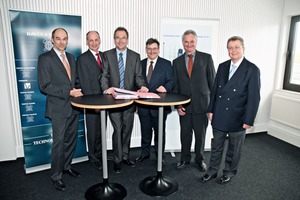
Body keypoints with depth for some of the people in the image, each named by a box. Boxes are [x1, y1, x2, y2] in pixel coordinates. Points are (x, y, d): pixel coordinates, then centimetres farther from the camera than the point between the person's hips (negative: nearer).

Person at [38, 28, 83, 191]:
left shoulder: (71, 57, 14)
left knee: (71, 140, 15)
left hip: (74, 106, 6)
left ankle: (66, 166, 34)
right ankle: (56, 175, 18)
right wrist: (68, 92, -18)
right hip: (58, 107, -6)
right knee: (59, 142, 1)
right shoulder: (45, 58, -7)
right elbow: (44, 86, -14)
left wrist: (77, 91, 0)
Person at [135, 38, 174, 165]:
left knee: (160, 131, 11)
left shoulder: (166, 64, 1)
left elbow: (171, 81, -4)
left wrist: (165, 87, -27)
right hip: (143, 105, 3)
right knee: (145, 131, 16)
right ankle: (145, 153, 34)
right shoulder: (140, 64, 9)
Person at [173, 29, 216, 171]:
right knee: (185, 133, 10)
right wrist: (177, 105, -2)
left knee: (200, 133, 11)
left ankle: (199, 159, 32)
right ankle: (185, 159, 30)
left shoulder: (206, 58, 1)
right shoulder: (177, 62, 7)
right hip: (184, 105, 2)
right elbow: (175, 85, 7)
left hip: (201, 104, -1)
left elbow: (212, 81, 1)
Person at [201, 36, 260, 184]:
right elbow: (215, 89, 8)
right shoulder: (222, 66, 5)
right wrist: (211, 110, 5)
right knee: (216, 145, 15)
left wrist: (249, 120, -12)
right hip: (219, 115, 4)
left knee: (234, 148, 15)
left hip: (237, 118, -4)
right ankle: (212, 171, 32)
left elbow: (254, 97, -11)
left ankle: (229, 172, 36)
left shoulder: (252, 70, -10)